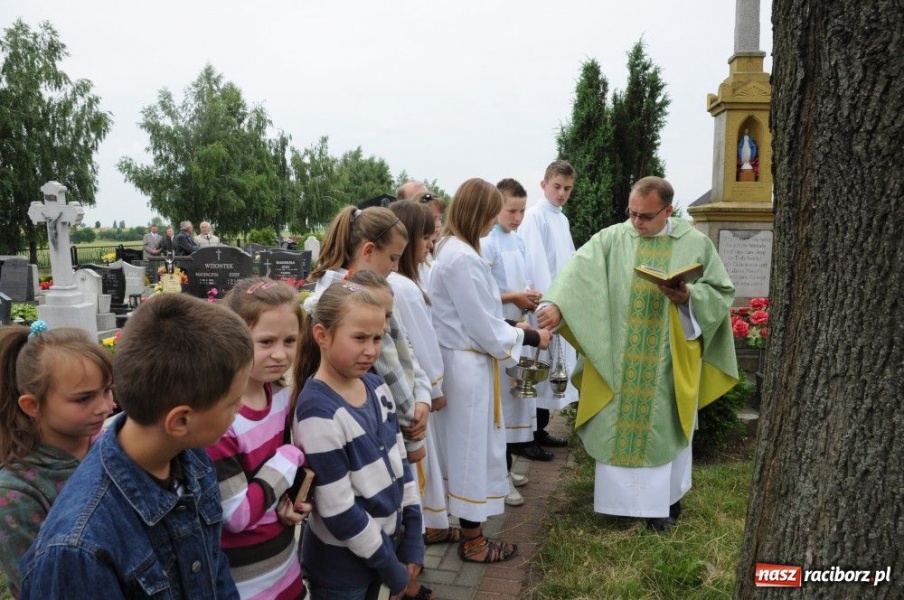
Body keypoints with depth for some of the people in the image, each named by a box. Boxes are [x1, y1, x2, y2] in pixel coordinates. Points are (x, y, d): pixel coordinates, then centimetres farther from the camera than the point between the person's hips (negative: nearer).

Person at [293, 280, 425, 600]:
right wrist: (392, 569, -12)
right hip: (341, 563, -6)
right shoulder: (319, 412, -25)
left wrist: (412, 542, 3)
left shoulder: (377, 387, -3)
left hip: (386, 539, 6)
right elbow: (338, 511, -22)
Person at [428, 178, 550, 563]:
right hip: (470, 366, -10)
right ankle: (473, 542, 19)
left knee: (462, 446, 21)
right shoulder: (462, 258, -23)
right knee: (474, 448, 4)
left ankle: (462, 524, 37)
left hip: (460, 360, 10)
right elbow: (485, 328, -20)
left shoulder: (451, 249, 9)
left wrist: (511, 328, 10)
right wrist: (529, 337, -6)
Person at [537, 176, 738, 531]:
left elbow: (721, 291, 3)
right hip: (617, 359, 1)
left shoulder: (696, 244, -2)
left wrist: (688, 296, -17)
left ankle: (663, 498, 28)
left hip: (669, 360, 0)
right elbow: (580, 271, -17)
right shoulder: (612, 238, -3)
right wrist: (556, 303, -34)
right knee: (617, 422, 10)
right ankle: (620, 492, 28)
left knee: (663, 425, 11)